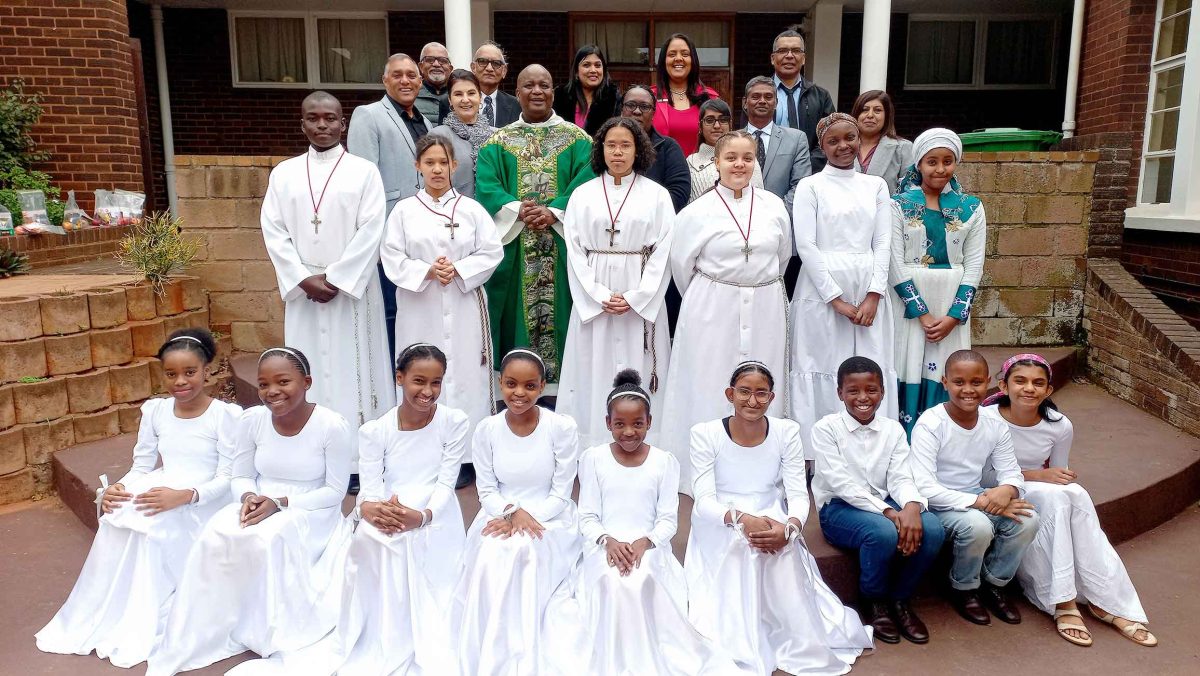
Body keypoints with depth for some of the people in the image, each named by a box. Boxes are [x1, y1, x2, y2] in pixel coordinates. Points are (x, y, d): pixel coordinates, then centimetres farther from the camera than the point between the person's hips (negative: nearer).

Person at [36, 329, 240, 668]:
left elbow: (228, 478, -13)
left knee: (148, 526, -31)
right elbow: (141, 467, 8)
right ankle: (100, 617, -11)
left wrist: (183, 496, -29)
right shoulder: (154, 411, 8)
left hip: (202, 503, -5)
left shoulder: (225, 414, -9)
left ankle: (140, 625, -14)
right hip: (160, 494, 5)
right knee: (116, 519, -26)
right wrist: (117, 487, -16)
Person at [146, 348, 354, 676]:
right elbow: (241, 477, 5)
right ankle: (196, 638, -12)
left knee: (267, 540, -35)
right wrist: (249, 498, -18)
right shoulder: (252, 420, -6)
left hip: (310, 512, -4)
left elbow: (335, 491, -12)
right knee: (215, 536, -26)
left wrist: (280, 502, -23)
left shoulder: (333, 426, -18)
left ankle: (270, 636, -11)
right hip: (260, 505, 4)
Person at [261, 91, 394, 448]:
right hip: (302, 290, 3)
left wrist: (335, 279, -12)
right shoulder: (283, 173, 9)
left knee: (353, 368, 0)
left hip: (352, 289, -2)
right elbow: (273, 231, 4)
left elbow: (371, 231, -7)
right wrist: (303, 279, -8)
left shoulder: (364, 171, 1)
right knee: (309, 369, 5)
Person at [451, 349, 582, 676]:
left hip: (549, 519, -2)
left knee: (523, 552, -34)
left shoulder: (562, 427, -11)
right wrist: (512, 512, -19)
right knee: (491, 557, -31)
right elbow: (486, 491, 1)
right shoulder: (486, 430, -3)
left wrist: (525, 517, -21)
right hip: (499, 515, 2)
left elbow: (561, 494, -8)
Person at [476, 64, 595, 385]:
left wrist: (554, 212, -19)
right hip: (513, 247, 1)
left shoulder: (577, 139, 7)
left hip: (562, 247, -1)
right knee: (517, 310, 4)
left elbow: (585, 186, -5)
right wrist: (518, 210, -20)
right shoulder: (498, 142, 9)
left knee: (559, 309, 1)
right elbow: (486, 186, -3)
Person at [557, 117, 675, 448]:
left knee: (637, 372, 1)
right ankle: (591, 449, 11)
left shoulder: (657, 195, 3)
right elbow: (574, 251, 1)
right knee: (593, 373, 3)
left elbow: (662, 252, -2)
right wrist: (601, 297, -9)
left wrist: (634, 299, -11)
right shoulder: (583, 194, 6)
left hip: (642, 303, -1)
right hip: (592, 301, 1)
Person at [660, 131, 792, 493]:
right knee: (710, 391, 2)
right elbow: (682, 263, 6)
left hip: (765, 311, 3)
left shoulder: (774, 206, 5)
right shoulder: (698, 211, -4)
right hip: (713, 311, -3)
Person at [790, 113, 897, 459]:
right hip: (822, 290, -3)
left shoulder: (875, 185, 14)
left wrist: (873, 296, -6)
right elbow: (806, 245, -5)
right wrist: (836, 299, -10)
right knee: (822, 368, -2)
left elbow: (883, 243, 8)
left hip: (868, 291, 3)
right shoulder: (810, 186, 3)